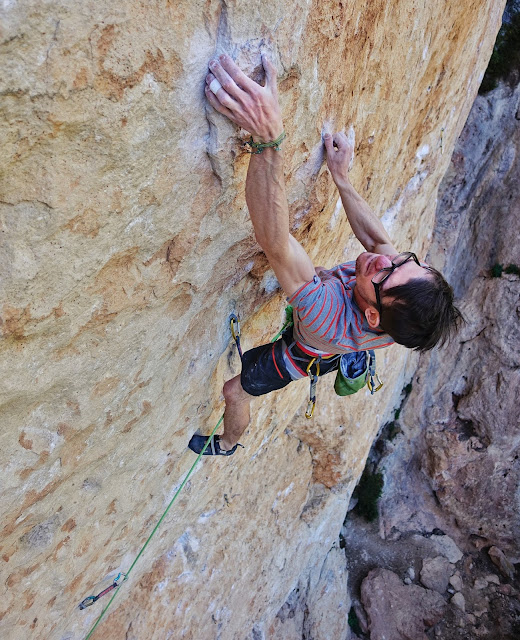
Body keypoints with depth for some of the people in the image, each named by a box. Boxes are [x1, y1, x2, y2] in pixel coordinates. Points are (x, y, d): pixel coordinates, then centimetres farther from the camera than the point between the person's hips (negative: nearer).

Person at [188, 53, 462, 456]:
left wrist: (268, 138, -74)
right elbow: (375, 237, -18)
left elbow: (275, 242, -66)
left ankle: (227, 445, 55)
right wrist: (341, 177, -16)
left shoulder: (332, 318, -55)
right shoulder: (412, 287, -38)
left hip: (298, 357, -5)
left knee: (235, 392, 22)